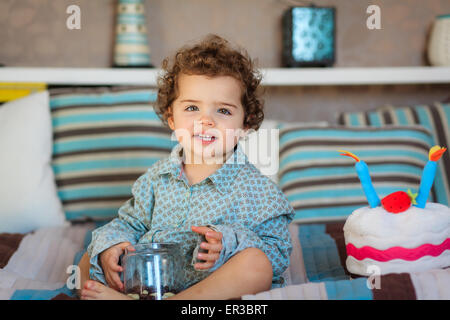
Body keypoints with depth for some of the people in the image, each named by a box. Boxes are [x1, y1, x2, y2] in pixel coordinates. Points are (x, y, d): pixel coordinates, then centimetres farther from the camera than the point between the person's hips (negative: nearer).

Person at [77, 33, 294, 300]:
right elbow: (130, 223, 20)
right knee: (89, 260, 3)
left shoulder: (254, 188, -6)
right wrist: (110, 245, -3)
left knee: (256, 262, -34)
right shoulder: (158, 177, 10)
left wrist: (227, 243, -27)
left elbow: (277, 252, -9)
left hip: (210, 290, -4)